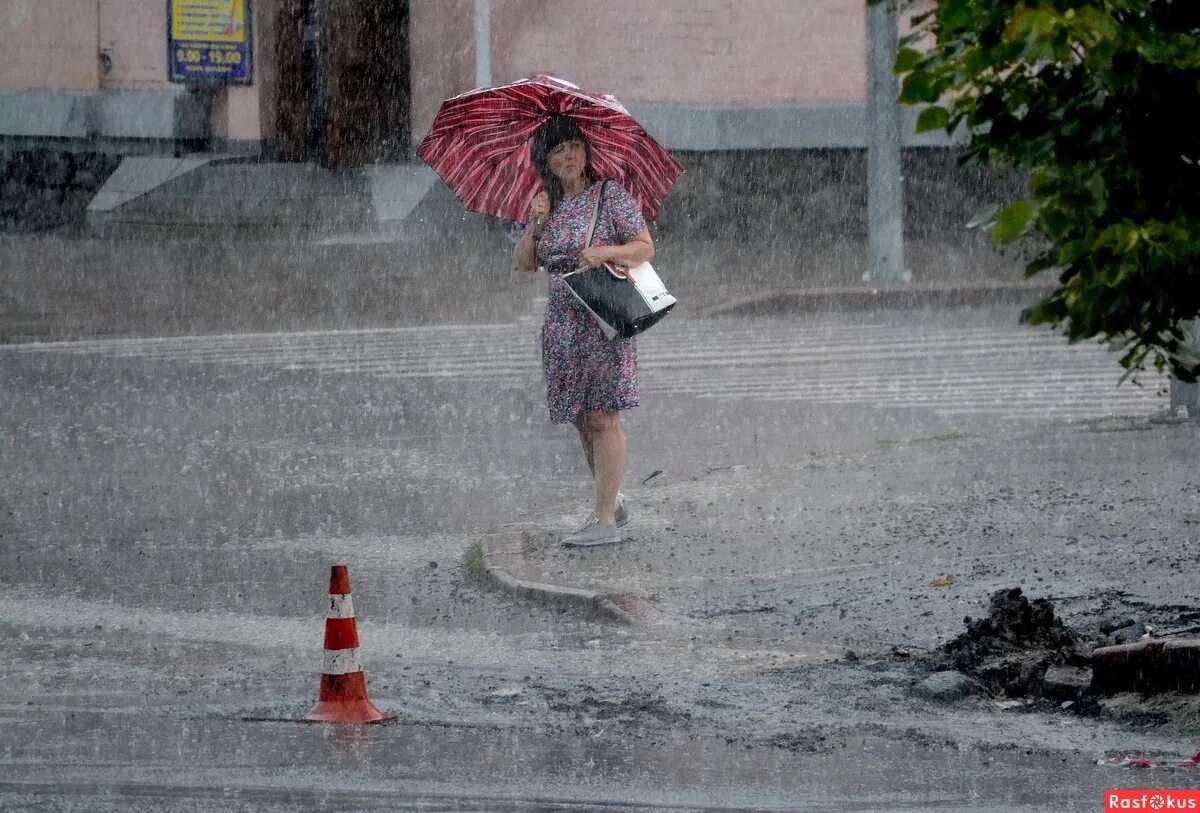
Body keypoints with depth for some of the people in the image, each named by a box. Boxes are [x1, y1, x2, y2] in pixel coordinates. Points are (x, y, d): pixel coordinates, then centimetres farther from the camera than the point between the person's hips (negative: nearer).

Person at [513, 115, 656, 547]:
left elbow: (645, 247, -6)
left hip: (604, 317, -6)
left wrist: (606, 252, -22)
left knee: (601, 415, -10)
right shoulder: (547, 204, 12)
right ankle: (612, 501, 26)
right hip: (562, 322, 6)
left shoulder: (610, 195, -4)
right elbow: (524, 263, 9)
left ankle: (606, 520, -9)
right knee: (582, 420, 11)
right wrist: (536, 223, -6)